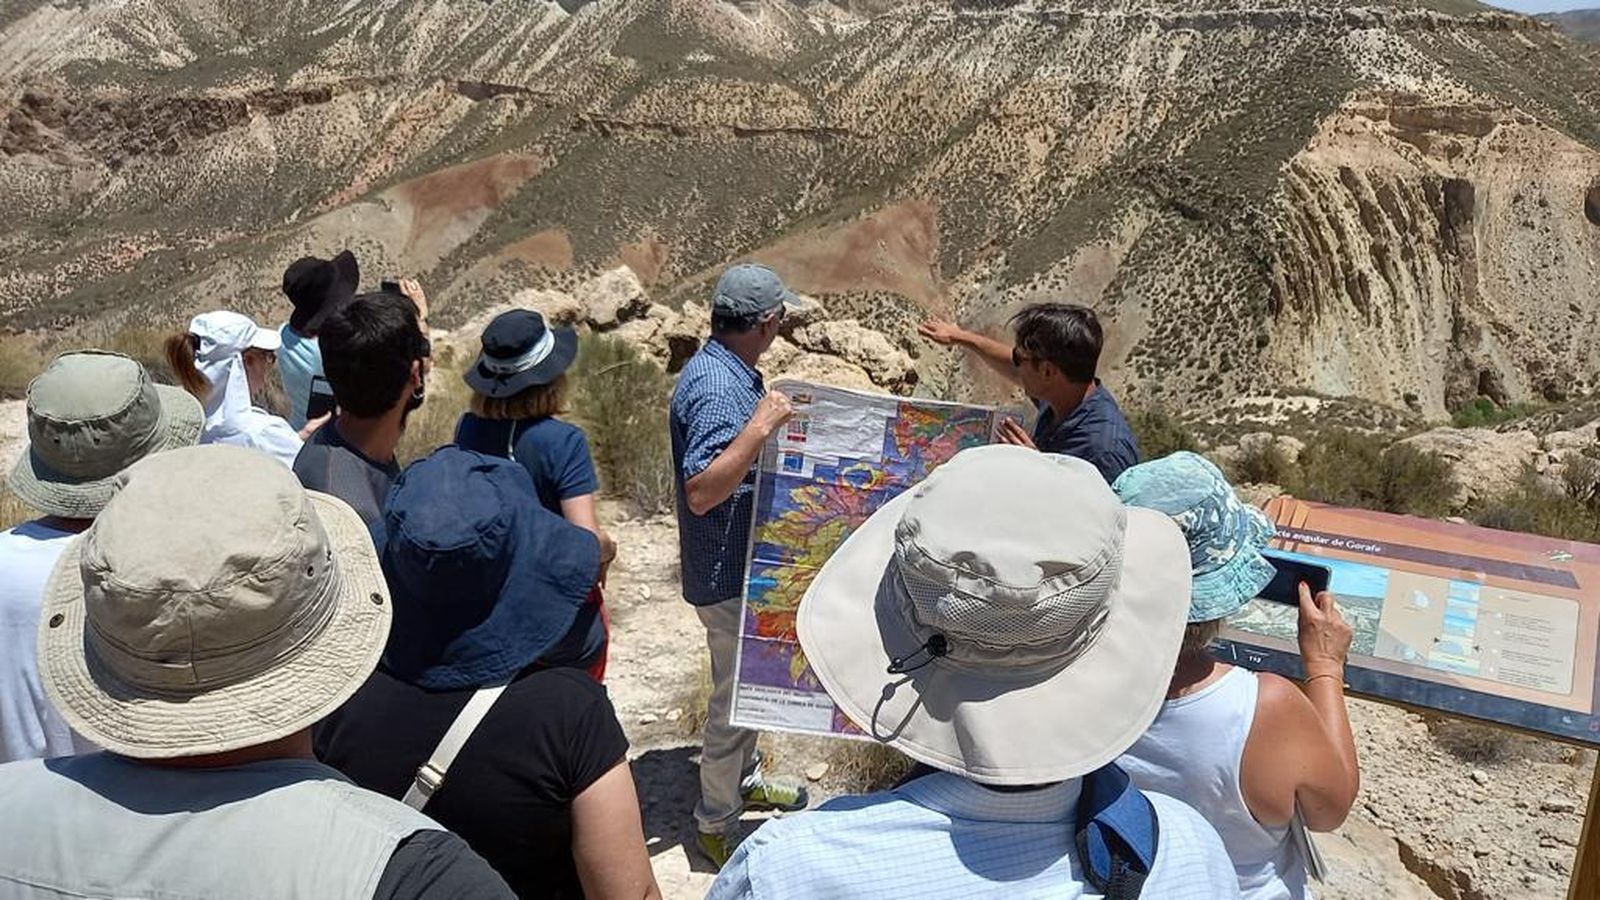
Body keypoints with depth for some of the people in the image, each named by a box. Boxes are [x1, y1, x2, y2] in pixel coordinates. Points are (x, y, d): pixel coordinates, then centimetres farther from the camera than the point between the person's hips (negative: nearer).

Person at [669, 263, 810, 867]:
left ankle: (746, 780, 45)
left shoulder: (725, 371, 5)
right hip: (728, 573, -10)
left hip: (742, 562, 10)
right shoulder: (716, 388, -27)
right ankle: (716, 824, 23)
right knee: (737, 694, 5)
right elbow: (702, 491, -34)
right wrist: (761, 426, -35)